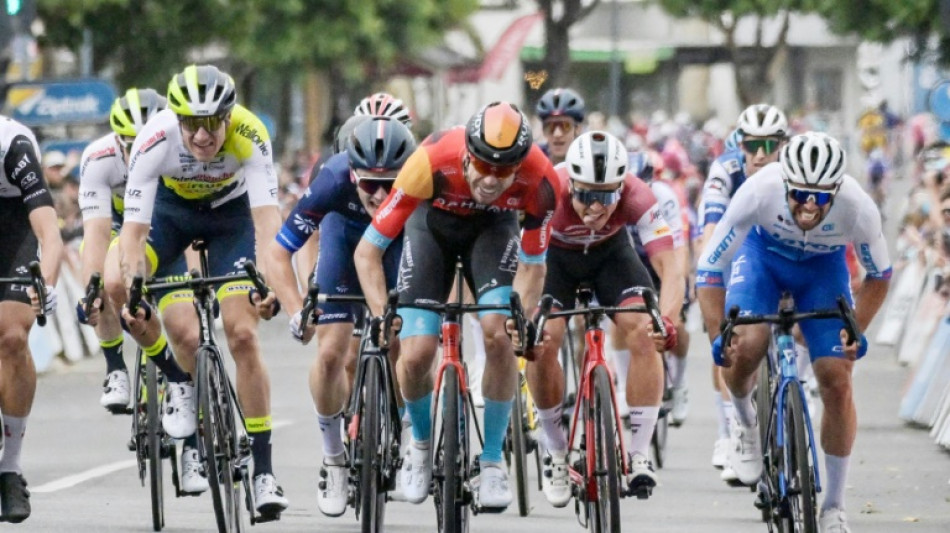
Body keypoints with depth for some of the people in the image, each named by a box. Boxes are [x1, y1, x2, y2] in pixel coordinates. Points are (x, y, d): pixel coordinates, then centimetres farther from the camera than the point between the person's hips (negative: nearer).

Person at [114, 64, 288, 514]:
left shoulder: (250, 136, -35)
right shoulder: (155, 140, -34)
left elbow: (266, 217, -39)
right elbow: (134, 227, -35)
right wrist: (132, 292, -49)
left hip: (230, 211, -1)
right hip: (171, 206, 1)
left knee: (242, 335, -12)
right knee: (110, 286, -25)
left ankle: (263, 470, -6)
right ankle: (177, 378, 0)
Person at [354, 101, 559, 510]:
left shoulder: (540, 181, -34)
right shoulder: (432, 162, -39)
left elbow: (532, 264, -16)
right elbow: (367, 250, -31)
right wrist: (383, 316, -41)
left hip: (494, 226, 1)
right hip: (434, 222, -1)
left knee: (499, 335, -23)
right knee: (416, 355, -14)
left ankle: (492, 461, -4)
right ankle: (421, 443, 19)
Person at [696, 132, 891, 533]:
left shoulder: (857, 208, -35)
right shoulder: (759, 191, -39)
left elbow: (879, 276, -12)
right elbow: (709, 268, -28)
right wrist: (717, 337, -35)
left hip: (822, 267, 1)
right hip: (762, 254, -1)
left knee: (836, 379, -10)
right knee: (746, 345, -28)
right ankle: (744, 421, 8)